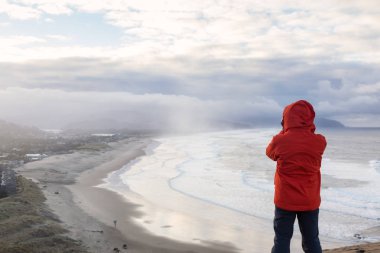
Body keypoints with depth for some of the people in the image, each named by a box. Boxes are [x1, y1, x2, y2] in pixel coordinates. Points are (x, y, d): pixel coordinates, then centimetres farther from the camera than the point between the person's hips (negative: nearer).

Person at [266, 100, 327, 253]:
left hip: (285, 200, -2)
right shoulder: (319, 141, -9)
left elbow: (270, 153, 9)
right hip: (310, 201, 2)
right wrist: (309, 129, 7)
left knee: (282, 241, 9)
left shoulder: (279, 141, -13)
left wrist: (283, 133, 13)